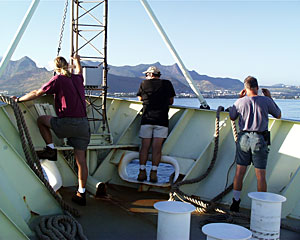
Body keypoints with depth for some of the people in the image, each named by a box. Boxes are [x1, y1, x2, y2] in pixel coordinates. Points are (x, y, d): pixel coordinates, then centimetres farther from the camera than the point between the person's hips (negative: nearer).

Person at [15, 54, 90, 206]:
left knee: (41, 120, 21)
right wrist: (77, 60, 61)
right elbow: (79, 71, 41)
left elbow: (37, 93, -1)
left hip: (67, 123, -6)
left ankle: (50, 150, 15)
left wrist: (18, 100, 12)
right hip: (83, 124, 6)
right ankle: (81, 194, 13)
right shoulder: (77, 78, 14)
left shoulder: (58, 79, -3)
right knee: (81, 160, 9)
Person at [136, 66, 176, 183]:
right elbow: (171, 101, 19)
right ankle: (153, 173, -6)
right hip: (162, 120, 0)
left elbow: (140, 98, 22)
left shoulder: (144, 84, 8)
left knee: (145, 146, 4)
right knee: (157, 147, -2)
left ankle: (142, 172, 1)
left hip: (147, 119, 0)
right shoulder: (167, 84, 10)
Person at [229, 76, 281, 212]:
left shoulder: (240, 102, -5)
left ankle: (236, 201, 16)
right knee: (261, 175, 4)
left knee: (239, 171, 11)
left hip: (243, 138, 1)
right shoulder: (266, 101, -7)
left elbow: (232, 117, 14)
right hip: (260, 139, -1)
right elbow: (278, 115, 11)